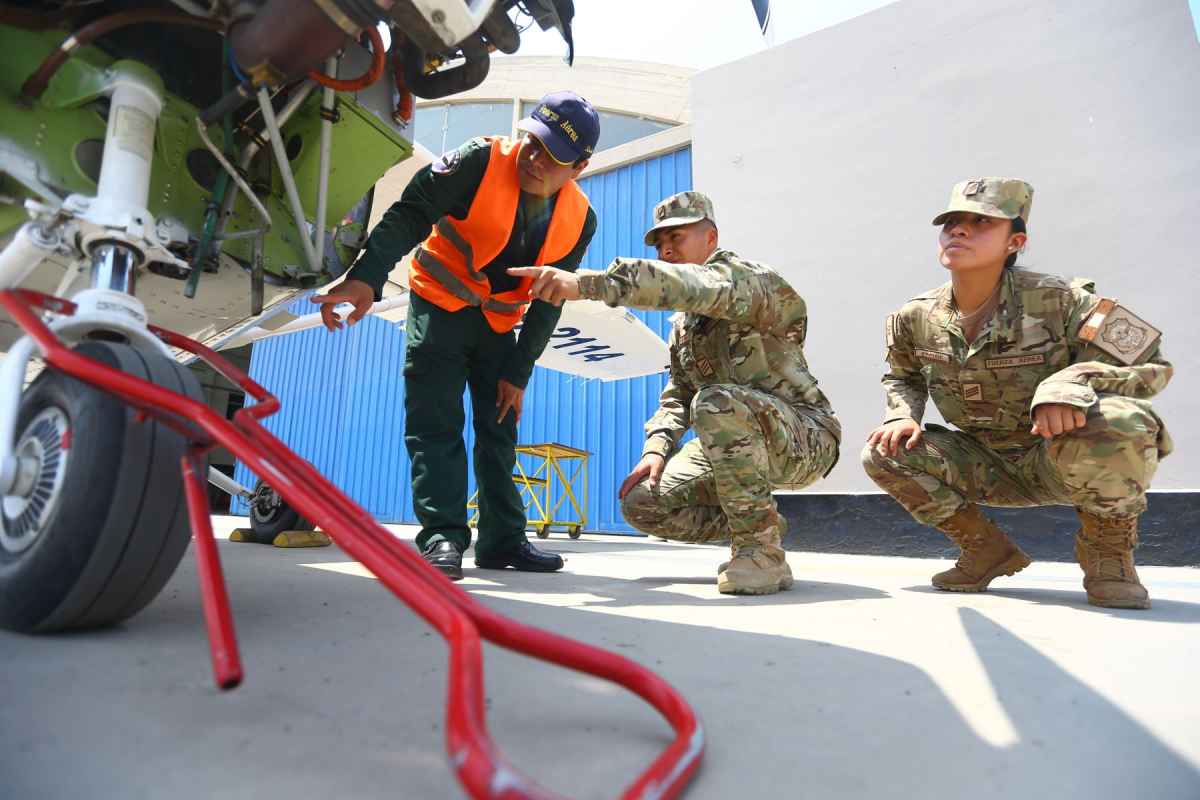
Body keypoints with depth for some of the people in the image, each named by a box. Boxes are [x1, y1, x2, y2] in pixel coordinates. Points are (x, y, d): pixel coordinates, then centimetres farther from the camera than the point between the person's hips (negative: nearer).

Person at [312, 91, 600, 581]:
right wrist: (366, 278, -40)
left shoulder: (579, 220, -7)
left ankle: (502, 540, 14)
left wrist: (518, 372, -3)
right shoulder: (480, 162, -18)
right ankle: (442, 537, -3)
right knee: (435, 425, -10)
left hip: (499, 322, 4)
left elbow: (547, 302, -2)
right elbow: (409, 215, -24)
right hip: (440, 305, -3)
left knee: (499, 431, 5)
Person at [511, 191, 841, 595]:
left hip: (805, 440, -7)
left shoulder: (756, 280, -13)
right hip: (736, 442, 7)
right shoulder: (683, 326, 14)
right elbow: (677, 395, 11)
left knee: (717, 402, -37)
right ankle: (761, 523, 8)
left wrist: (585, 282, -45)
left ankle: (764, 552, -22)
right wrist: (656, 448, -10)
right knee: (641, 503, -9)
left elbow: (694, 286, -36)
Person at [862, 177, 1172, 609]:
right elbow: (904, 378, 12)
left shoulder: (1059, 301, -18)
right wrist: (902, 416, -11)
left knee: (1117, 421, -37)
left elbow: (1149, 365, -15)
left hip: (1068, 458, -4)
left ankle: (1108, 548, -5)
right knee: (883, 454, -15)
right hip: (991, 471, 4)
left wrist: (1071, 381, -36)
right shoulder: (915, 318, -6)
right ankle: (987, 549, 6)